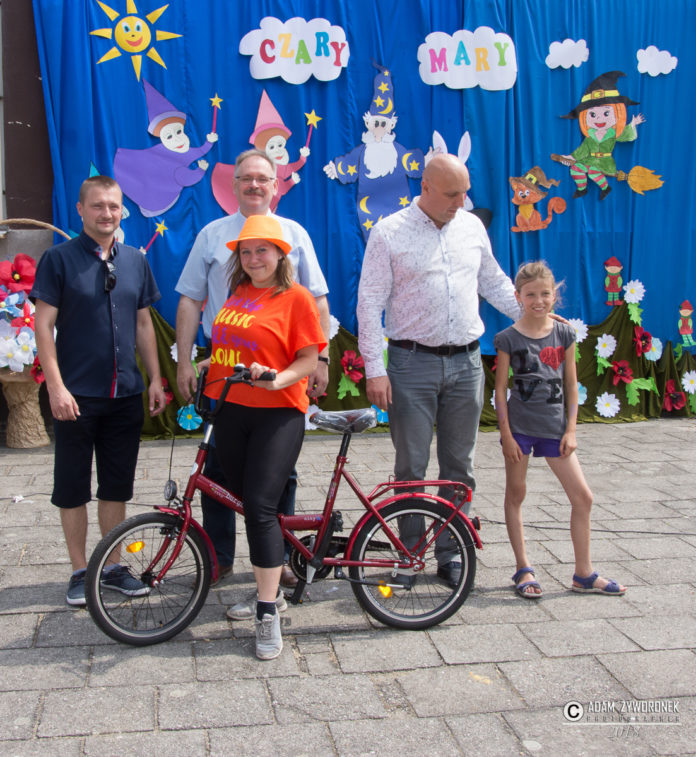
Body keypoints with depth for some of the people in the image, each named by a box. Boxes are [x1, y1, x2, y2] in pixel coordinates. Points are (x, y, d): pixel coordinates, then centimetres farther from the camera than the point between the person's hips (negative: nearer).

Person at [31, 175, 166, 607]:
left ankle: (113, 567, 24)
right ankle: (80, 572, 20)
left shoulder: (135, 261, 9)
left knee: (117, 486, 11)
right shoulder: (59, 259, -4)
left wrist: (156, 378, 8)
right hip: (76, 396, -3)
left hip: (125, 394, 4)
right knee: (73, 487, 6)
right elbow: (44, 325, -7)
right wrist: (56, 386, -14)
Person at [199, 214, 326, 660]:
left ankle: (268, 614, -5)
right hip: (230, 410, 6)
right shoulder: (236, 294, 14)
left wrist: (277, 379, -22)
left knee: (260, 506, -12)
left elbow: (309, 359, -8)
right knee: (246, 502, 13)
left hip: (277, 413, -6)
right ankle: (273, 580, 33)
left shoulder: (295, 297, -4)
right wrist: (208, 365, 13)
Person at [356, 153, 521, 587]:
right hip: (413, 364, -4)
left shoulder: (472, 227, 10)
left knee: (459, 467, 9)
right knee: (411, 468, 3)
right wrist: (375, 369, -12)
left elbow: (495, 283, 21)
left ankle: (450, 555, 21)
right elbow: (370, 302, -6)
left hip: (466, 363, 4)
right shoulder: (389, 233, -4)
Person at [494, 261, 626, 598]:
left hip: (554, 427, 3)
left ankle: (584, 574, 15)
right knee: (515, 495, 6)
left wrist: (570, 429, 0)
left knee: (582, 497, 2)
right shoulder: (508, 338, -5)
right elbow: (500, 388, -4)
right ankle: (523, 570, 20)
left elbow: (571, 384, 6)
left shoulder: (564, 334, 2)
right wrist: (506, 434, -9)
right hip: (519, 425, -2)